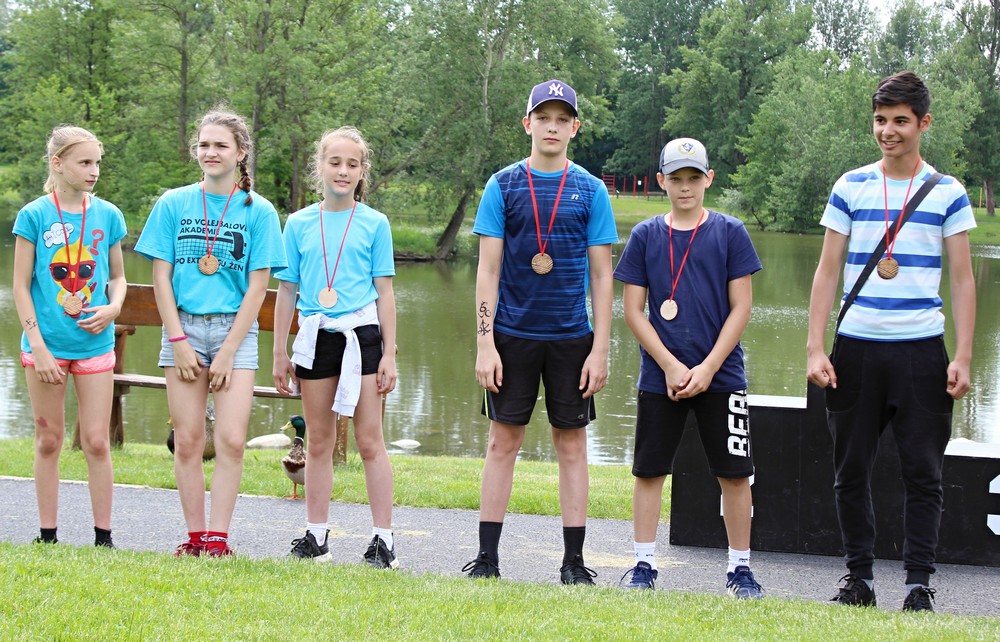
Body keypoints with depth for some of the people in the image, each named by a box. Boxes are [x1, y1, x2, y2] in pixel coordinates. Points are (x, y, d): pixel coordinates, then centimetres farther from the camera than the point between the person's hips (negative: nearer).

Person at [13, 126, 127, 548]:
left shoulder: (108, 215, 3)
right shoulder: (34, 215, -4)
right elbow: (21, 286, -3)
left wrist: (113, 308, -8)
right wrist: (38, 347, -10)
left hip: (95, 344, 2)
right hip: (46, 344, -1)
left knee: (96, 441, 2)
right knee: (49, 440, 7)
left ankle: (103, 537, 9)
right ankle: (47, 536, 16)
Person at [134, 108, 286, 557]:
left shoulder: (258, 211, 1)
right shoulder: (173, 204, 5)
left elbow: (257, 287, -2)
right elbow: (161, 278, 4)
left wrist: (227, 352, -8)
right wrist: (179, 341, -5)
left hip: (235, 330, -1)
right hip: (183, 327, 1)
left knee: (231, 440, -10)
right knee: (187, 441, 1)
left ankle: (218, 538, -3)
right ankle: (195, 537, 9)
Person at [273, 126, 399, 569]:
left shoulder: (374, 224, 3)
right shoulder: (299, 224, 7)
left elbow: (385, 292, 3)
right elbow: (287, 290, 10)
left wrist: (389, 354, -1)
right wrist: (280, 354, 7)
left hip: (361, 336, -2)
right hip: (315, 337, 2)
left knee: (370, 441, -3)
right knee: (318, 441, 9)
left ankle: (383, 539, 1)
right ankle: (316, 536, 17)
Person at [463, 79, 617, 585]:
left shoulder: (590, 191, 4)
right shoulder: (503, 185, 2)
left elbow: (602, 276, 3)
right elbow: (488, 270, 0)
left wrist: (600, 350, -4)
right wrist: (485, 345, -8)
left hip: (571, 336, 1)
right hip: (513, 334, -1)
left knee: (571, 444, 4)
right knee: (503, 441, 2)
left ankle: (573, 562, 11)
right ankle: (487, 557, 8)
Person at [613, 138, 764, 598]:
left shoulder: (730, 232, 1)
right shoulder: (645, 235, 5)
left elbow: (741, 308, -1)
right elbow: (633, 310, 3)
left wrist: (708, 368, -10)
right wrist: (670, 365, -8)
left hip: (721, 375, -1)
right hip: (659, 376, 1)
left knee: (734, 473, 1)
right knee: (649, 470, 4)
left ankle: (740, 568, 11)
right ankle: (643, 564, 15)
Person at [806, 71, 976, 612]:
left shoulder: (948, 193, 4)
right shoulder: (850, 187, 7)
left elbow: (962, 279, 4)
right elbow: (828, 270, 7)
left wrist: (963, 357, -5)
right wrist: (815, 349, -2)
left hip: (922, 350, -2)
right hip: (856, 348, 2)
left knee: (923, 471, -1)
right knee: (851, 470, 6)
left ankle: (919, 582, 4)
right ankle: (858, 576, 16)